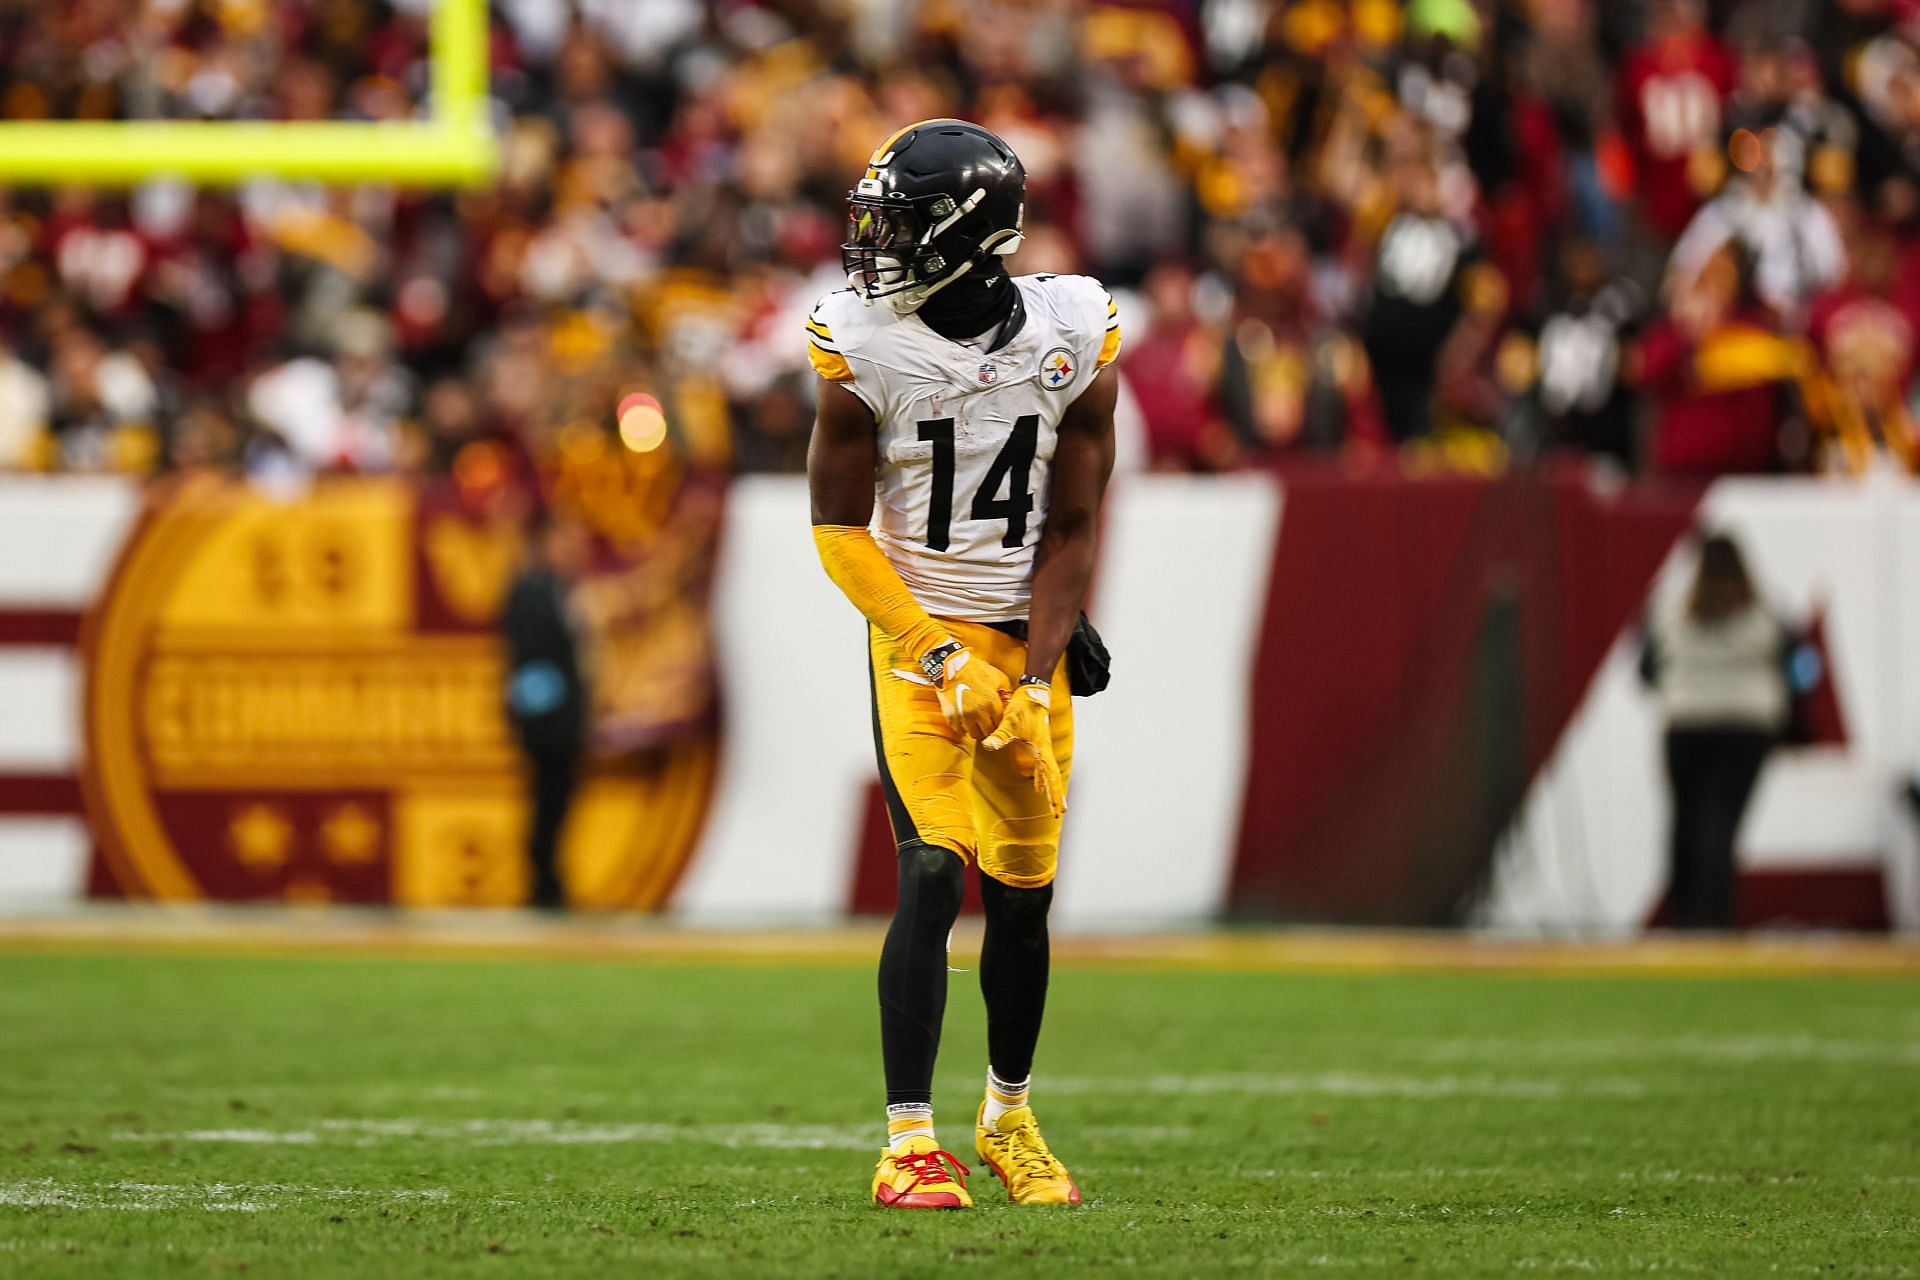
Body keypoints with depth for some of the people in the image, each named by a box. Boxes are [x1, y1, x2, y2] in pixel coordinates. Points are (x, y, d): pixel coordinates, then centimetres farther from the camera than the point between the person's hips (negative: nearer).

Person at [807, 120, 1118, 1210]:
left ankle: (1010, 1120, 29)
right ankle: (911, 1143, -15)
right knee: (933, 875, -17)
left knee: (1023, 897, 6)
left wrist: (1034, 682, -11)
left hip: (1031, 635, 2)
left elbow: (1070, 531, -2)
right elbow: (840, 527, -6)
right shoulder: (866, 347, -10)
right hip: (917, 631, -2)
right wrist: (941, 664, -14)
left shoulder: (1074, 338, -6)